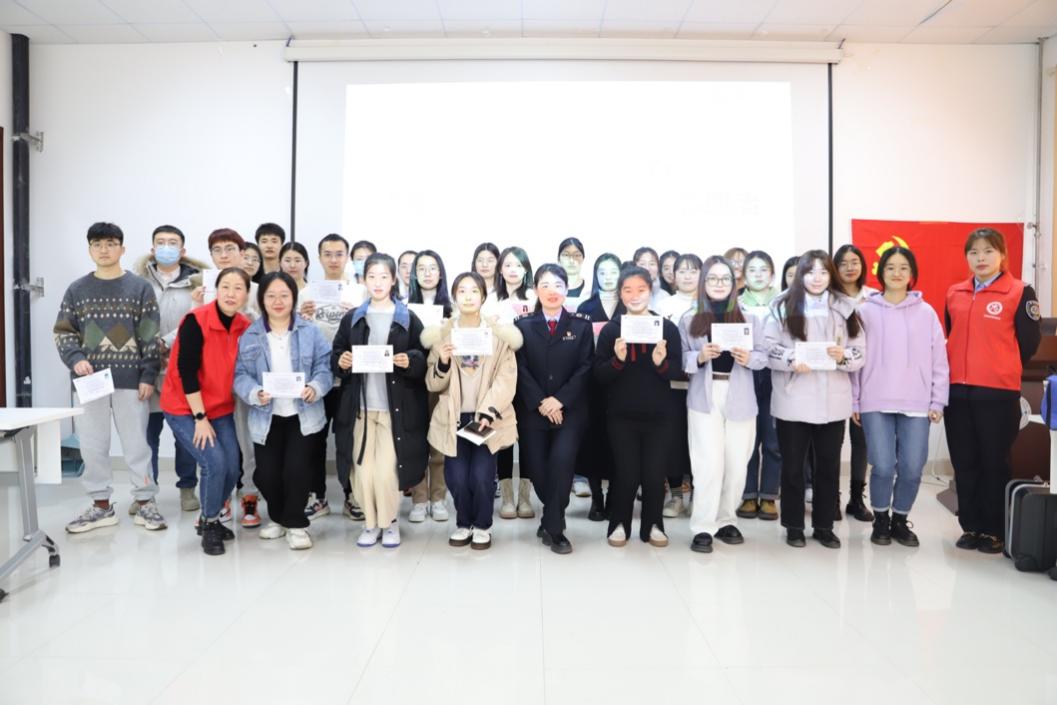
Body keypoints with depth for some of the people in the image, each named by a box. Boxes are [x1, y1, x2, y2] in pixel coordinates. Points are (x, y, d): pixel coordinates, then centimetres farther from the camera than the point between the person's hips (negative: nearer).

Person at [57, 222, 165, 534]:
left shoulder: (140, 288, 1)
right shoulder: (77, 290, 7)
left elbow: (150, 337, -2)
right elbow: (63, 332, 9)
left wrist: (148, 376, -7)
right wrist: (75, 358, -10)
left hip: (131, 380, -3)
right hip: (89, 380, 3)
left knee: (137, 444, 3)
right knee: (92, 445, 8)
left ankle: (144, 502, 13)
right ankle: (101, 505, 20)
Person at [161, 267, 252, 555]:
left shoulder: (245, 327, -2)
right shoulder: (196, 320, -19)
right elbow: (186, 370, -19)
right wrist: (200, 417, -18)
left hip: (221, 409, 5)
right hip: (184, 409, -5)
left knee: (232, 468, -1)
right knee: (215, 463, -17)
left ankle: (209, 519, 26)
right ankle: (209, 524, 8)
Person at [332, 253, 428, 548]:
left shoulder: (408, 319, 2)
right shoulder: (352, 318, 9)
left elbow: (424, 361, 1)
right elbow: (335, 355, 10)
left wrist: (410, 361, -19)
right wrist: (340, 361, -11)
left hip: (395, 408, -2)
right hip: (360, 406, 2)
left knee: (386, 470, -5)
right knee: (363, 469, 4)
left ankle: (390, 522, 17)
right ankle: (370, 522, 21)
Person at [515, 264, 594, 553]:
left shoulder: (581, 326, 7)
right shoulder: (523, 325, 7)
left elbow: (585, 368, -2)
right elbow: (521, 369, -1)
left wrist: (559, 400, -12)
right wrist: (541, 403, -12)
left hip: (570, 410, -1)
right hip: (533, 410, 1)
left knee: (562, 461, -20)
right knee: (537, 468, 1)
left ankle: (553, 527, -5)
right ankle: (554, 518, 28)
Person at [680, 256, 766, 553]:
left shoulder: (750, 318, 8)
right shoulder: (689, 319, 4)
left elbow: (763, 356, 6)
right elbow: (679, 359, 1)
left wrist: (748, 358, -15)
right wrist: (700, 356, -17)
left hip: (740, 398, 2)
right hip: (704, 398, -2)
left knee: (737, 464, 4)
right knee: (709, 464, -7)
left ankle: (726, 521, 21)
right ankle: (703, 527, 3)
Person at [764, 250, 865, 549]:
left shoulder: (844, 307, 6)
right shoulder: (783, 305, 0)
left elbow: (860, 352, 6)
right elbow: (768, 347, -4)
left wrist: (843, 356, -15)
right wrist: (791, 360, -21)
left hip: (833, 401, 2)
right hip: (792, 400, -2)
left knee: (829, 466, 11)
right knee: (792, 466, 8)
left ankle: (824, 526, 25)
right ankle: (794, 526, 22)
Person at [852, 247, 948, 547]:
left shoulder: (926, 312, 6)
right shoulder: (866, 311, 3)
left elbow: (939, 360, 6)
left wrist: (937, 401, 2)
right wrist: (853, 401, 1)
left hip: (917, 404, 1)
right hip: (876, 403, -1)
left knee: (912, 468, 0)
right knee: (883, 467, -5)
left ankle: (900, 520, 22)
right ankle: (881, 521, 18)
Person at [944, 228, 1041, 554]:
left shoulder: (1020, 293, -3)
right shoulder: (954, 294, 10)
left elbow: (1029, 342, -1)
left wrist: (1002, 370, 8)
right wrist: (968, 368, 13)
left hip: (998, 392, -4)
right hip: (957, 391, 4)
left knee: (994, 463, 3)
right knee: (964, 463, 9)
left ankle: (994, 531, 15)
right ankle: (971, 527, 21)